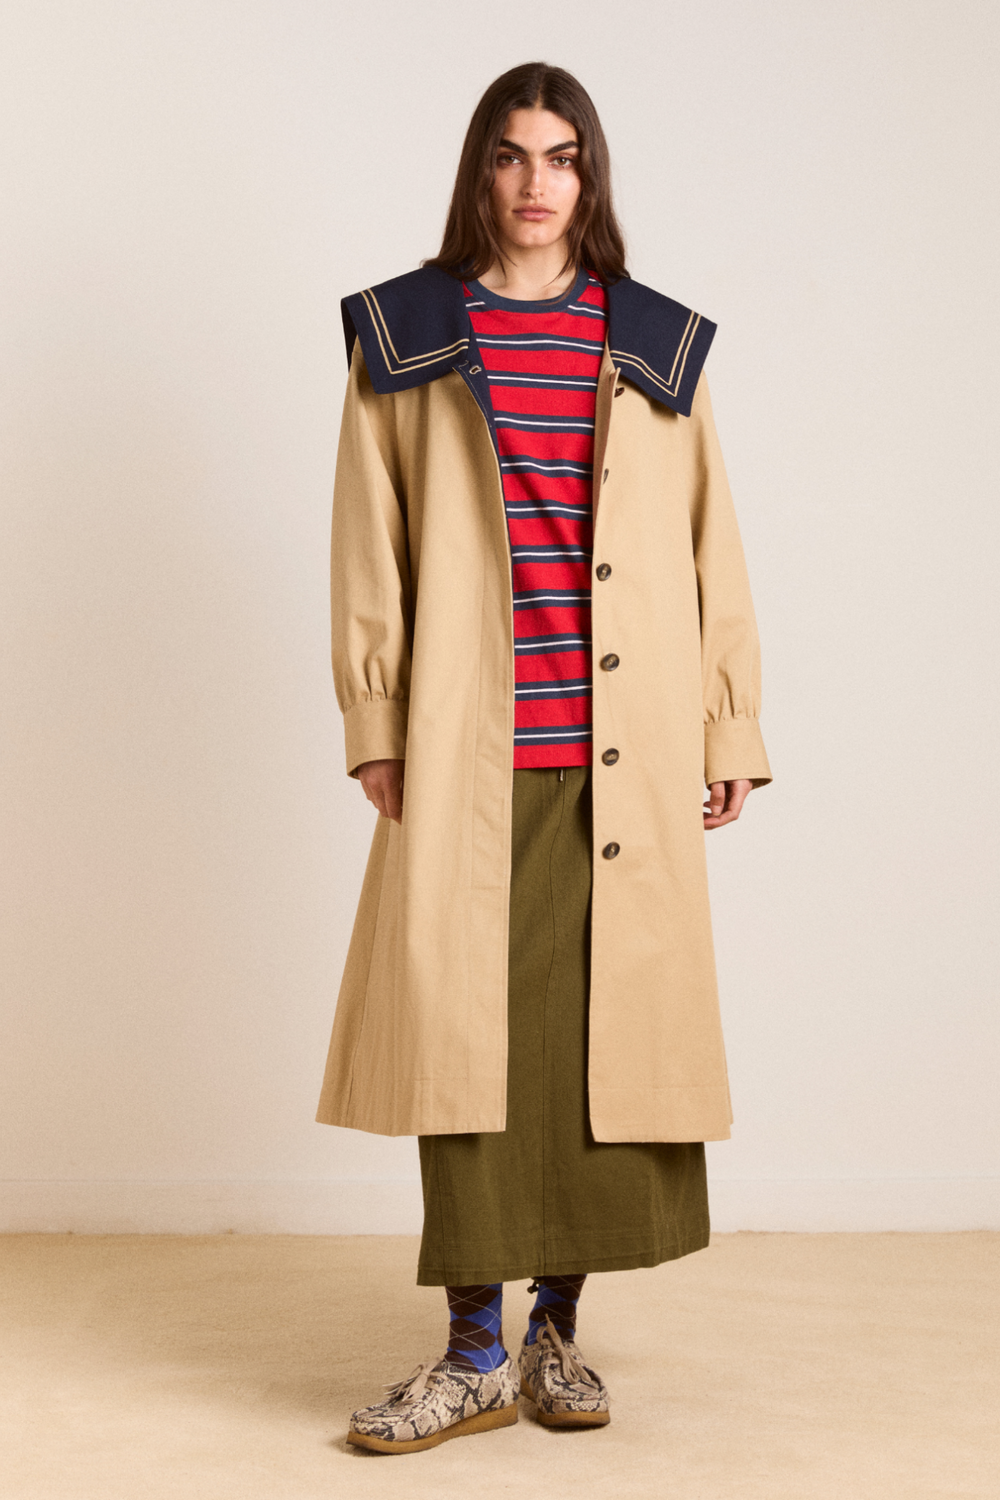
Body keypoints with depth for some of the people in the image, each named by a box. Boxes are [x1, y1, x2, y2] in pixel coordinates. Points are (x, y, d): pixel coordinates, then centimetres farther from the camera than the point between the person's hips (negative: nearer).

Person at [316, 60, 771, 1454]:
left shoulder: (658, 347, 11)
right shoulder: (402, 337, 8)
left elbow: (710, 550, 11)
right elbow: (370, 548, 5)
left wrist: (730, 729, 6)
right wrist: (376, 724, -2)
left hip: (622, 752, 2)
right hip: (468, 752, -1)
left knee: (602, 1029, 4)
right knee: (465, 1030, -3)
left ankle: (559, 1325, 19)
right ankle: (477, 1353, 7)